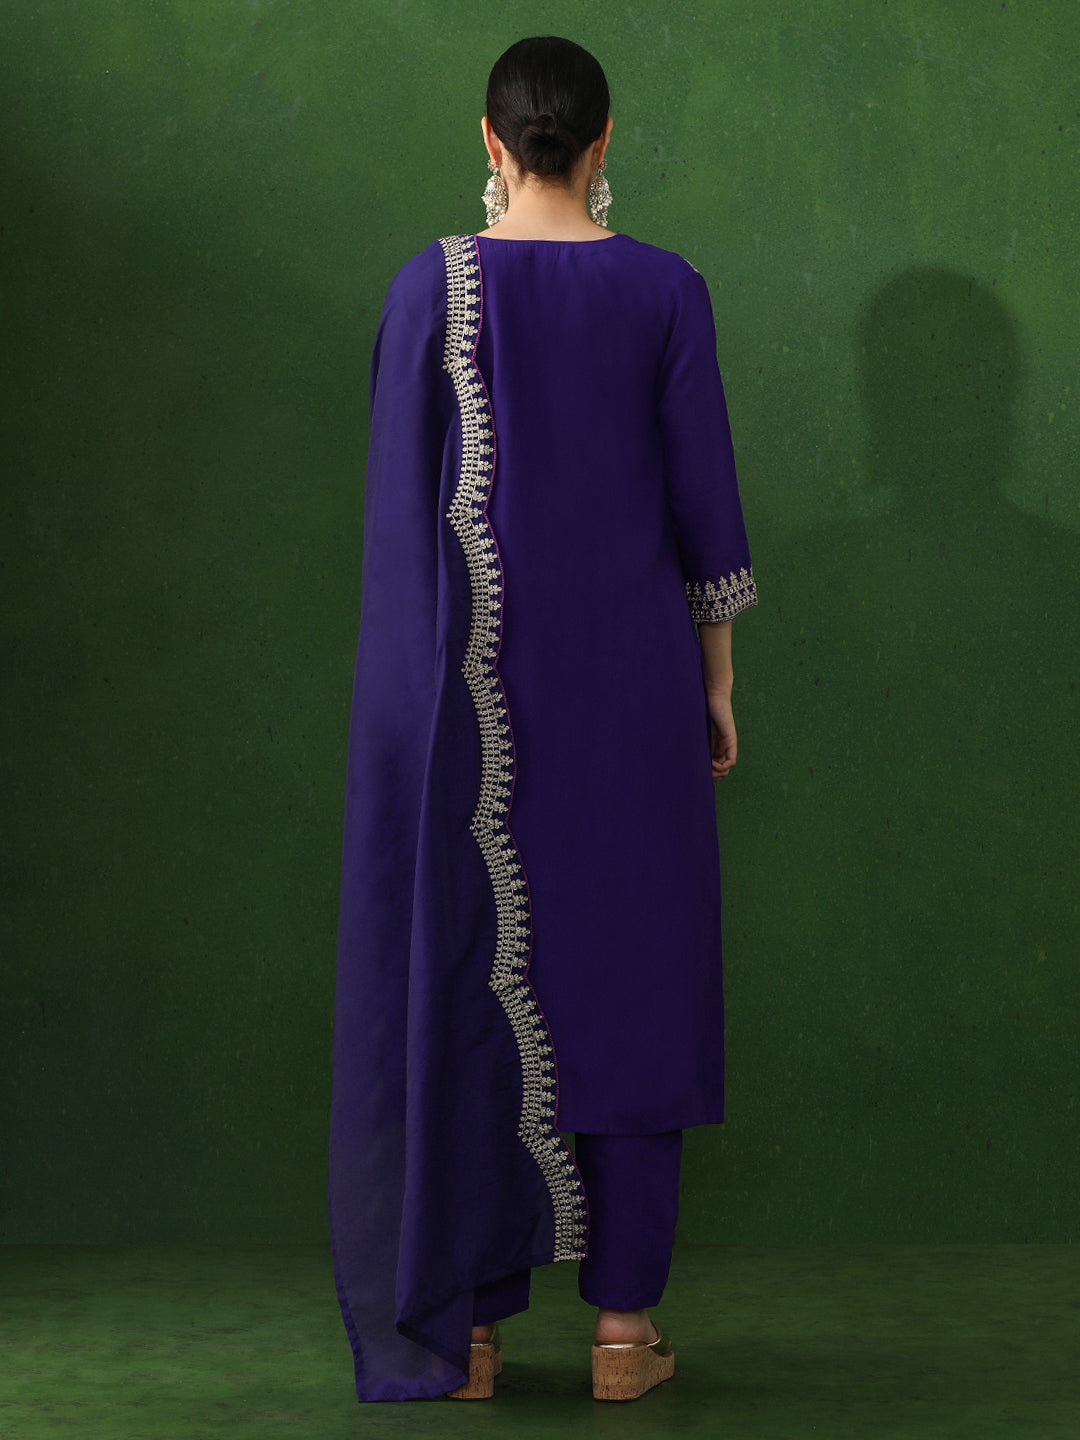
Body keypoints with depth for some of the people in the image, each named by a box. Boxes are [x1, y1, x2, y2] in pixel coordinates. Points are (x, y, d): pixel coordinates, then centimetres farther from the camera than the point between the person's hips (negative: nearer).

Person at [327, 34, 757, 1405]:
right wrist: (717, 679, 8)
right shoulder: (665, 289, -4)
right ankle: (622, 1320, 8)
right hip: (625, 675, 0)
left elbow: (399, 496, -2)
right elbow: (703, 493, -2)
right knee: (629, 979, 7)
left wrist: (412, 692, 7)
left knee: (469, 980, 6)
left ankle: (462, 1324, 8)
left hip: (479, 678, 0)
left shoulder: (431, 283, -4)